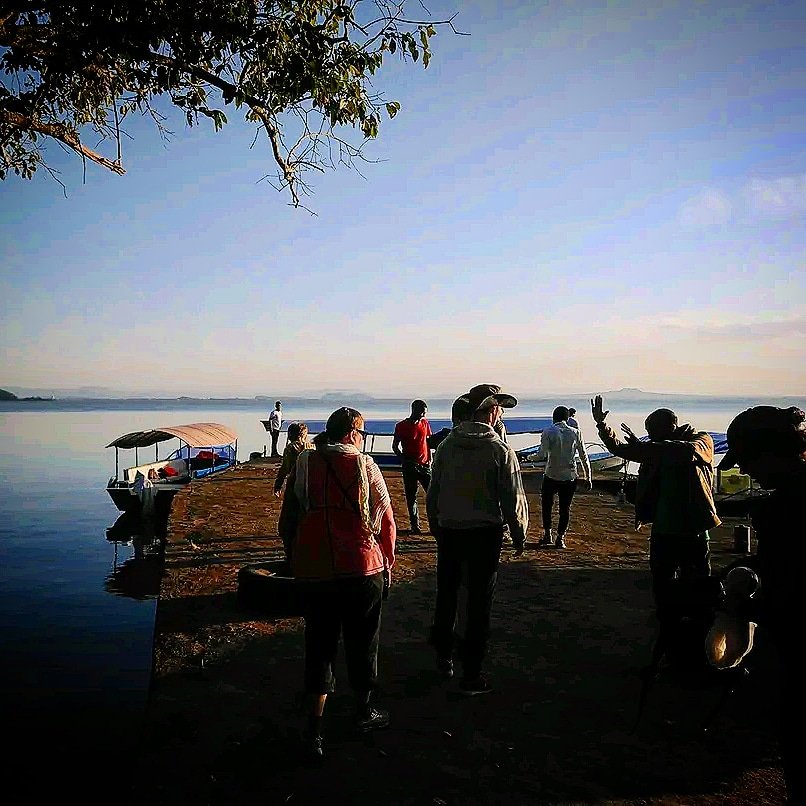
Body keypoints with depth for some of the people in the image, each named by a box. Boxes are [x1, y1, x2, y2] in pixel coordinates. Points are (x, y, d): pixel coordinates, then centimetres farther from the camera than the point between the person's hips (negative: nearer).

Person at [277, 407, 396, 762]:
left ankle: (315, 726, 9)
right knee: (361, 643, 16)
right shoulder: (364, 465, -9)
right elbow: (385, 520, -4)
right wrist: (387, 562, 10)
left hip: (315, 571, 2)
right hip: (363, 569, -2)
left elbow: (287, 522, 6)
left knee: (319, 645, 13)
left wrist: (296, 562, 18)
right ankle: (364, 712, 33)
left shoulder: (303, 466, 0)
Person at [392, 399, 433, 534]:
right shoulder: (402, 426, -3)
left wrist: (430, 459, 6)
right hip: (410, 466, -3)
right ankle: (415, 526, 9)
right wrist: (405, 459, -11)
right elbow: (395, 446, 1)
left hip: (424, 464, 3)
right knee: (411, 497, 2)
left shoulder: (425, 423, 8)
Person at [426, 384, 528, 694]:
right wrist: (519, 536, 3)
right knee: (479, 603, 5)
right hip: (485, 533, -4)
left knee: (446, 594, 20)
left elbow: (433, 491, 7)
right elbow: (513, 499, -10)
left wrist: (435, 525, 20)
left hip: (448, 530, 4)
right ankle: (471, 675, 12)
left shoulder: (447, 445, -1)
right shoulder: (500, 450, -14)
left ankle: (443, 657, 34)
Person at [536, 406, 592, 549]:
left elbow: (541, 455, -14)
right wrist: (588, 477, 8)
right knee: (565, 508, 12)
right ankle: (560, 538, 12)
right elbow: (584, 456, 1)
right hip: (570, 476, 2)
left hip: (551, 475, -1)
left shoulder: (548, 432, -8)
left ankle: (547, 534, 18)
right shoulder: (575, 433, -1)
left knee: (546, 505, 19)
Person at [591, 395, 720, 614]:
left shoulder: (701, 440, -6)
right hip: (662, 530, 6)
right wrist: (601, 425, 1)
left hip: (693, 531, -5)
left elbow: (689, 451, -29)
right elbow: (620, 449, 15)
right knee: (662, 587, 13)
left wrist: (644, 446, -33)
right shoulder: (657, 449, 8)